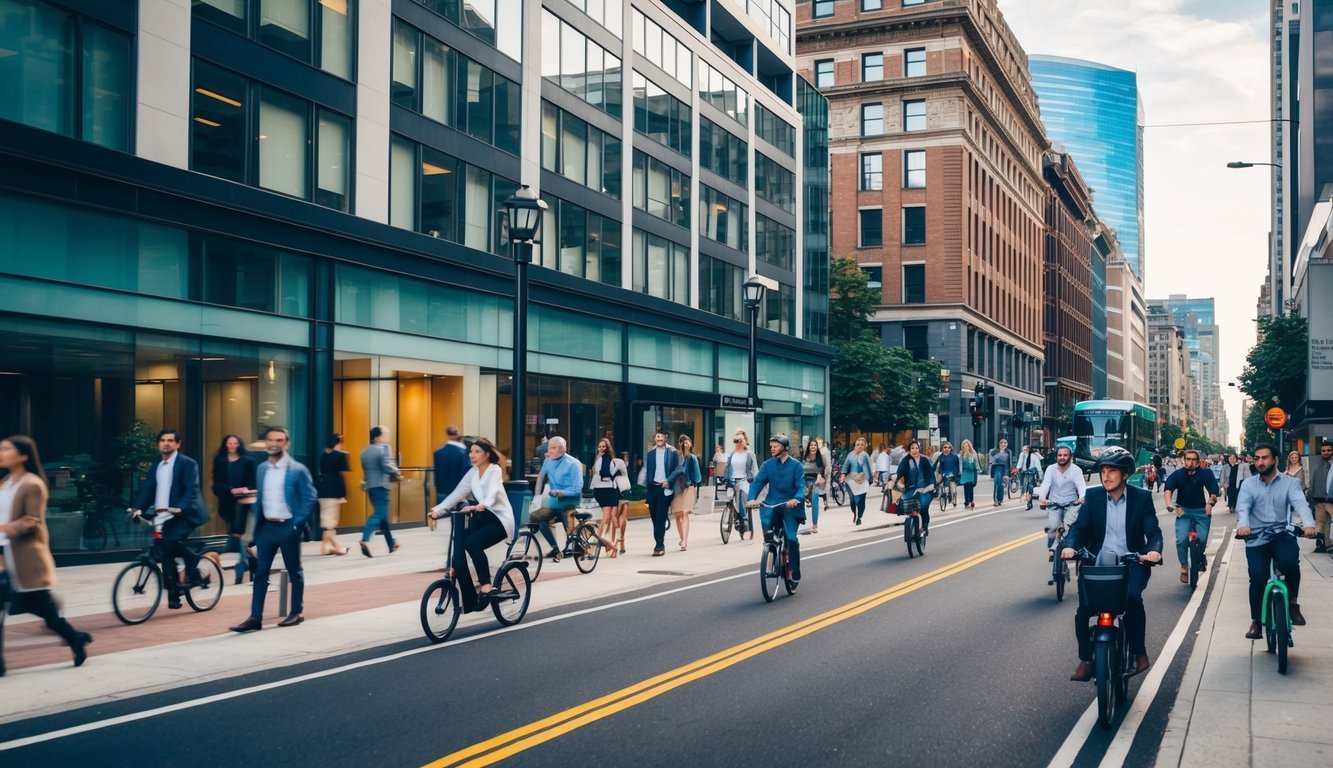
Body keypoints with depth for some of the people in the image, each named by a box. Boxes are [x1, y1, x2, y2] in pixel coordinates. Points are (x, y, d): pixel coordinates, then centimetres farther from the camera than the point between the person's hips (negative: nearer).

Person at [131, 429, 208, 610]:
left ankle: (194, 573, -7)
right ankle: (173, 596, 13)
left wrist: (180, 508, -31)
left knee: (171, 541, -29)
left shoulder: (188, 464, -3)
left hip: (183, 515, -6)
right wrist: (138, 508, -10)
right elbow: (147, 490, 8)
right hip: (162, 517, 6)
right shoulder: (156, 467, 17)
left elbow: (191, 490, -15)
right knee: (167, 552, 4)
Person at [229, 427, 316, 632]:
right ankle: (255, 618, 3)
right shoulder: (261, 469, 9)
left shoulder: (297, 470, -8)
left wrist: (297, 523, -15)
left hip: (287, 527, -5)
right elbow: (259, 497, 17)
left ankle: (297, 613, 20)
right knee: (260, 572, 2)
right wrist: (257, 522, 7)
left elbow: (309, 498, -9)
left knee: (294, 571, 8)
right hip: (266, 526, 5)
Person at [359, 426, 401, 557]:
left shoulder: (365, 452, 13)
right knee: (379, 514, -8)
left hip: (370, 486, 8)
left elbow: (364, 469, 16)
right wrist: (397, 473, -4)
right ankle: (365, 539, -27)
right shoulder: (383, 449, -11)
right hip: (381, 486, -8)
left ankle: (391, 544, 25)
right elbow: (387, 466, -19)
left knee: (383, 515, 17)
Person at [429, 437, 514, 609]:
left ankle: (486, 583, -14)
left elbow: (492, 493, -30)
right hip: (482, 518, 7)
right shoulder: (472, 473, 9)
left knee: (472, 543, -31)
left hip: (500, 519, -7)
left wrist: (481, 506, -51)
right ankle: (469, 603, -2)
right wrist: (438, 509, -12)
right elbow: (457, 493, 2)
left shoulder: (494, 470, -11)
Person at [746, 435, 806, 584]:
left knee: (791, 538, -13)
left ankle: (795, 573, 5)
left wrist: (796, 499, -33)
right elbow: (757, 482, -4)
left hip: (790, 506, -2)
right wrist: (752, 498, -23)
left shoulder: (796, 465, -2)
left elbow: (801, 486, -11)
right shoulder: (767, 464, 5)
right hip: (773, 504, 2)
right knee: (764, 512, -31)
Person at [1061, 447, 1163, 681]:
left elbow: (1153, 531, -5)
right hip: (1097, 562, 2)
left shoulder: (1142, 498, 2)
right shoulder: (1093, 496, 6)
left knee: (1132, 597, -32)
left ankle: (1140, 653, -12)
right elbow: (1079, 526, -1)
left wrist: (1154, 550, -28)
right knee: (1084, 607, -19)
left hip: (1131, 563, -2)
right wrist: (1070, 546, -23)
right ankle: (1085, 659, 0)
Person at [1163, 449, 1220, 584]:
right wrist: (1169, 503, -40)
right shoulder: (1178, 474, -7)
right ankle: (1184, 567, 3)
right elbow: (1168, 488, -22)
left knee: (1202, 539, -8)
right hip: (1183, 511, 0)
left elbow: (1213, 489, -17)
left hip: (1201, 511, 0)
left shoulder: (1205, 474, -6)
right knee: (1181, 539, -16)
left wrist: (1210, 502, -38)